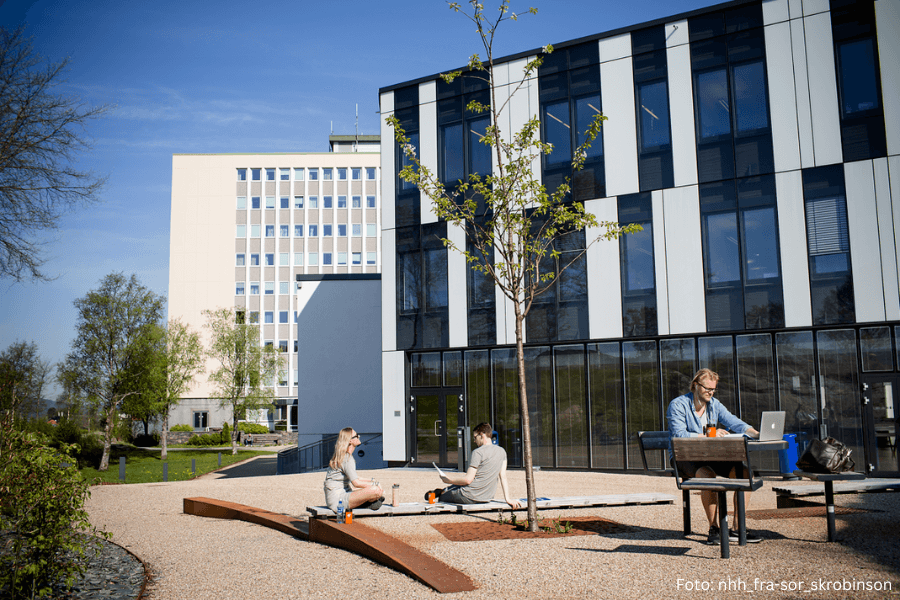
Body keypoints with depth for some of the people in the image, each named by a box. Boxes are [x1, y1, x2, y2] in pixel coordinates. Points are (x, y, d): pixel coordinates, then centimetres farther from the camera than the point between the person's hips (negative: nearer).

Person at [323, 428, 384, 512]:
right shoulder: (347, 458, -16)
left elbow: (354, 477, 25)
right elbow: (356, 483, -22)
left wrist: (371, 481, 13)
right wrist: (373, 485, -9)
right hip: (337, 498, -10)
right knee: (375, 490, -24)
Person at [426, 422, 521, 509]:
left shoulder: (478, 452, -18)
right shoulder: (501, 452, 4)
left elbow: (468, 479, -19)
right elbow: (503, 477, 5)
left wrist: (448, 479, -6)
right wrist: (508, 499, 7)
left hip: (470, 497, -8)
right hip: (488, 497, 8)